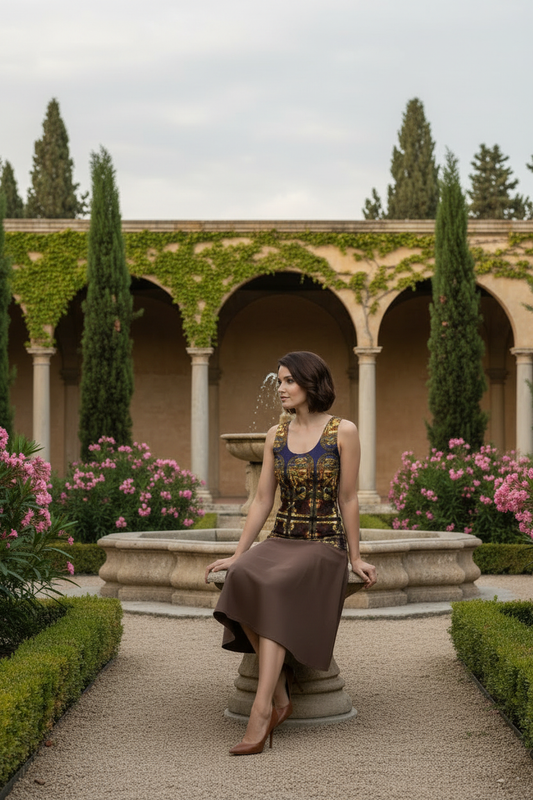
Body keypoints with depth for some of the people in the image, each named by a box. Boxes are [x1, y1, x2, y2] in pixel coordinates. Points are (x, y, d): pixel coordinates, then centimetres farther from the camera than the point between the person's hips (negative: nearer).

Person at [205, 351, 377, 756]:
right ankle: (280, 694, -21)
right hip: (281, 541, 4)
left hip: (326, 544, -4)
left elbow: (348, 499, 0)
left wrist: (355, 558, 1)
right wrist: (237, 554, 4)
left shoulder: (343, 432, -3)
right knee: (244, 580, -30)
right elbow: (262, 501, 10)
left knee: (275, 590, -35)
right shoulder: (276, 435, 10)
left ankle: (262, 708, -37)